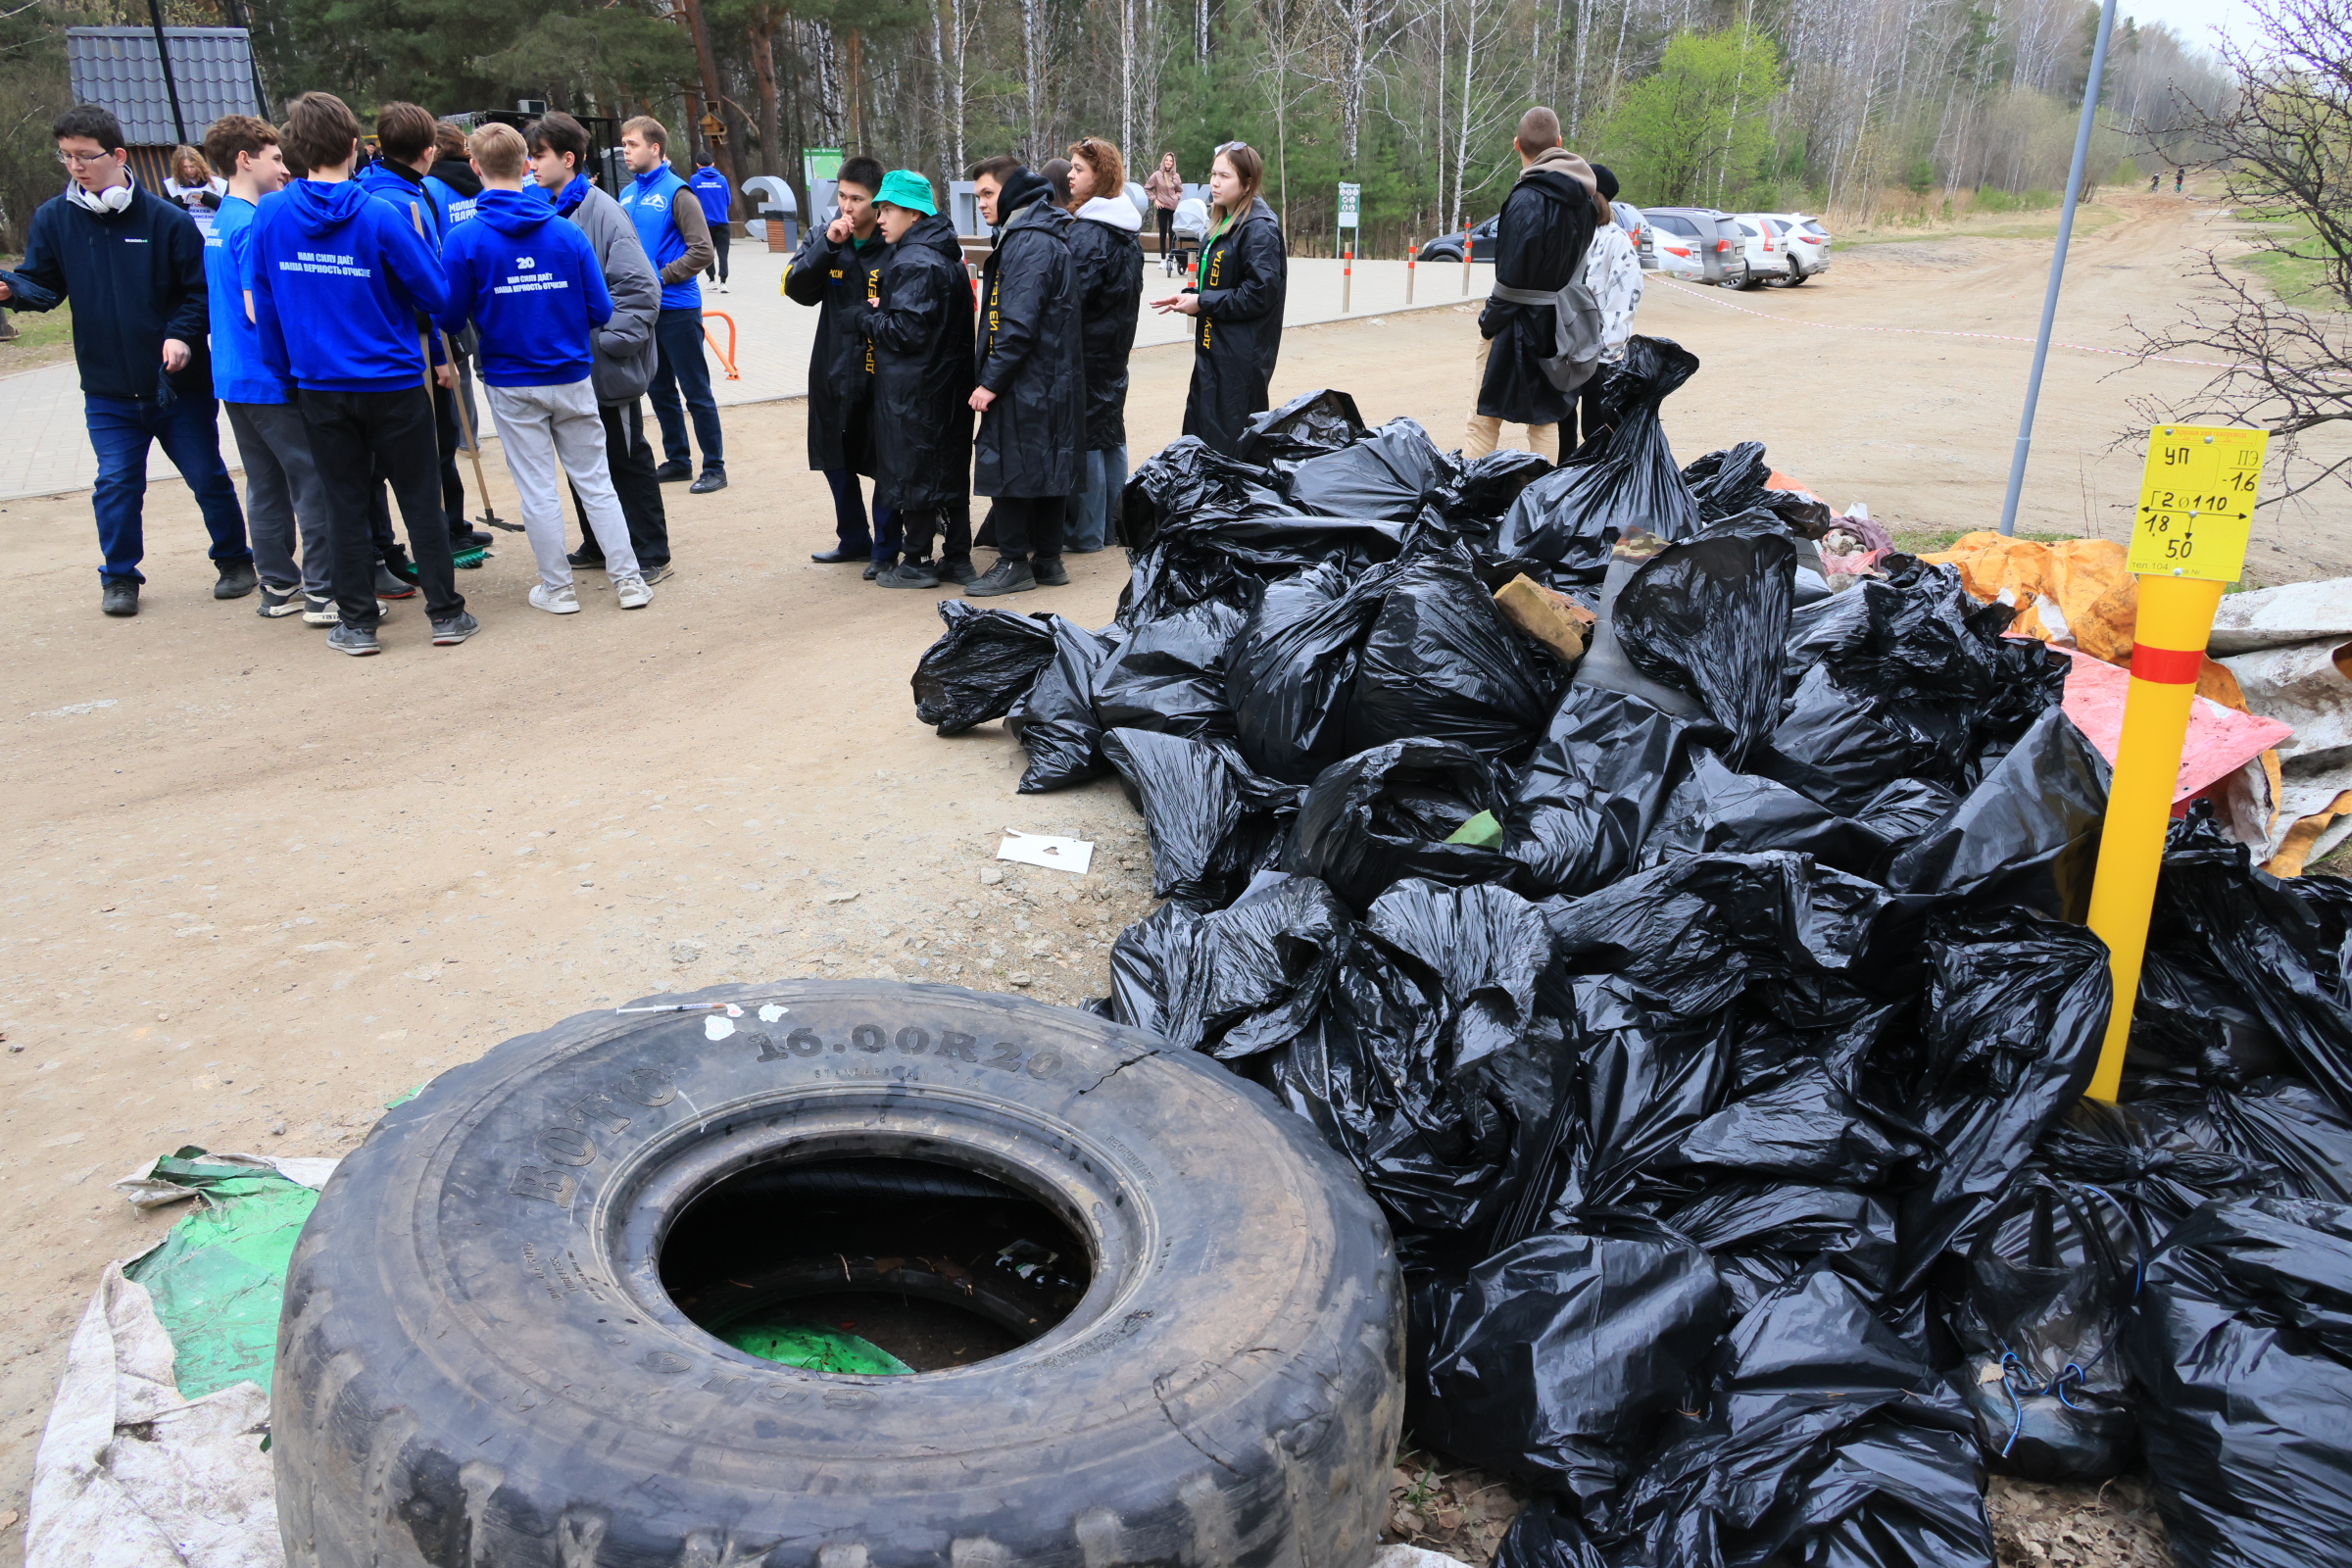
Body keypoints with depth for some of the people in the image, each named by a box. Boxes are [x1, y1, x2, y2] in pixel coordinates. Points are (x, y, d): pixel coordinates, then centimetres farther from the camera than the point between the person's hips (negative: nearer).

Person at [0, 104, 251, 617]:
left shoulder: (165, 218, -7)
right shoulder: (53, 219, 1)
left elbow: (202, 289, -3)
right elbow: (43, 285, 3)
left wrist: (183, 335, -18)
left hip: (179, 382, -2)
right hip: (108, 388, 2)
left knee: (207, 477, 8)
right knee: (117, 483, 2)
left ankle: (234, 561, 26)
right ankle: (119, 578, 16)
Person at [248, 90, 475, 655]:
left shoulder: (270, 217, -2)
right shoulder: (381, 217, -14)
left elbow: (264, 305, 4)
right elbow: (434, 293, -11)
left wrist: (287, 367, 15)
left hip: (321, 386, 3)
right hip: (394, 382, -3)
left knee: (345, 503, 10)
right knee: (420, 498, 7)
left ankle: (357, 622, 13)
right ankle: (446, 613, 10)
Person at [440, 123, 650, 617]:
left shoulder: (464, 239, -12)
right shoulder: (568, 232, -6)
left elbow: (451, 319, -8)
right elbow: (600, 311, -4)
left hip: (511, 384, -1)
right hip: (572, 378, 2)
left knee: (537, 489, 8)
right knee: (595, 480, 11)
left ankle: (557, 588, 15)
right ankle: (627, 579, 11)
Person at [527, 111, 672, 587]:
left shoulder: (601, 210, -16)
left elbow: (640, 288, -20)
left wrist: (611, 341, -21)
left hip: (606, 369, -8)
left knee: (626, 459, 1)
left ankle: (650, 555, 11)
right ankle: (597, 545, 29)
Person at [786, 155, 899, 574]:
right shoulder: (821, 239, 4)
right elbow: (797, 288, -8)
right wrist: (827, 244, -16)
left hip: (882, 375, -5)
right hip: (833, 370, 6)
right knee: (837, 461, 17)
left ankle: (886, 550, 17)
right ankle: (853, 540, 34)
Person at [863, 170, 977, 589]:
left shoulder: (913, 263, -18)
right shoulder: (947, 256, 11)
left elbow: (907, 330, -23)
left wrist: (871, 317, -6)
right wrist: (879, 315, 11)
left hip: (912, 391, -9)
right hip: (950, 383, 9)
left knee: (911, 471, 1)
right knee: (949, 468, 13)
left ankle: (918, 563, 8)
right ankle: (958, 558, 19)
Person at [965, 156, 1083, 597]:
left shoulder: (1031, 243, -15)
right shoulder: (1024, 236, 17)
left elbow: (1019, 323, -22)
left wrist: (991, 381, -18)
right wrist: (990, 375, 16)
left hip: (1026, 381, -10)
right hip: (1051, 379, 10)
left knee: (1010, 467, -3)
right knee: (1045, 468, 12)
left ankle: (1014, 564, 3)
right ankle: (1047, 560, 19)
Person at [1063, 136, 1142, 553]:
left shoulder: (1088, 233, -18)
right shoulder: (1128, 229, 11)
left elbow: (1073, 295, -20)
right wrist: (1120, 332, 16)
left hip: (1088, 348, -9)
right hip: (1117, 346, 9)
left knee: (1084, 438, -2)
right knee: (1111, 434, 15)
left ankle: (1087, 534, 4)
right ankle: (1114, 526, 23)